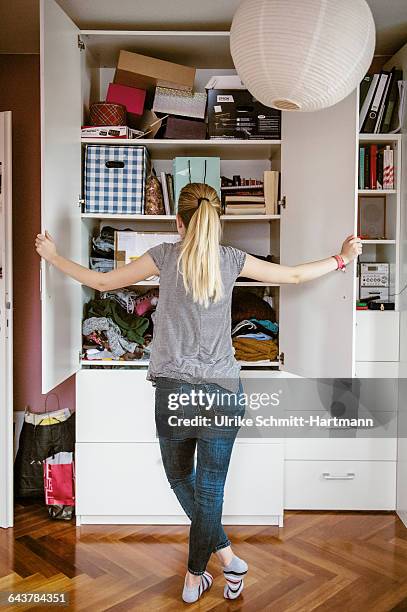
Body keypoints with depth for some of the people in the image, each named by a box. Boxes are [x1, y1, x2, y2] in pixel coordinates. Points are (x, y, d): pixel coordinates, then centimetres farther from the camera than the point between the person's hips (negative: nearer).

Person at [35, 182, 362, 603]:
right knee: (210, 488, 12)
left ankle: (225, 556, 27)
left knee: (180, 478, 22)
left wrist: (53, 257, 20)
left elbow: (102, 282, 5)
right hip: (224, 391, 2)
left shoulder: (166, 255, -1)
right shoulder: (232, 259, 2)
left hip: (175, 391, -1)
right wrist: (342, 258, 26)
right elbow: (294, 275, 10)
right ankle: (194, 577, 25)